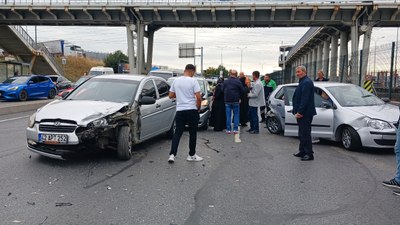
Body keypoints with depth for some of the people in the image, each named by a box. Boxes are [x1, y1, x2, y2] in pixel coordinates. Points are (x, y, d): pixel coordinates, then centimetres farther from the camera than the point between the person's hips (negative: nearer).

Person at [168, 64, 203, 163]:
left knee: (177, 133, 6)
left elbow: (170, 95, 11)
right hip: (192, 110, -4)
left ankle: (172, 154, -3)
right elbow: (198, 97, -14)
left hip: (180, 110, 4)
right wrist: (198, 108, 1)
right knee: (193, 133, 8)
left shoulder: (176, 81, 6)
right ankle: (192, 155, 17)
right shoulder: (193, 81, -9)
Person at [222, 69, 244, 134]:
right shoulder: (238, 82, -10)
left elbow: (222, 90, 7)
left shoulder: (225, 82, 0)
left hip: (227, 101, 2)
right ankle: (235, 129, 4)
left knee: (228, 115, 7)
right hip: (235, 101, -2)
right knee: (236, 115, 6)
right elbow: (242, 91, -6)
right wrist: (238, 96, 11)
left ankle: (228, 129, 7)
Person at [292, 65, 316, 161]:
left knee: (305, 134, -5)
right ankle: (302, 151, 26)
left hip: (305, 113, -11)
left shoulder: (306, 82, -16)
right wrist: (297, 111, 15)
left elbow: (305, 99, -22)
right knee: (302, 134, 16)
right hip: (302, 113, 11)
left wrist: (299, 112, -21)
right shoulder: (303, 82, 18)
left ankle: (309, 154, 2)